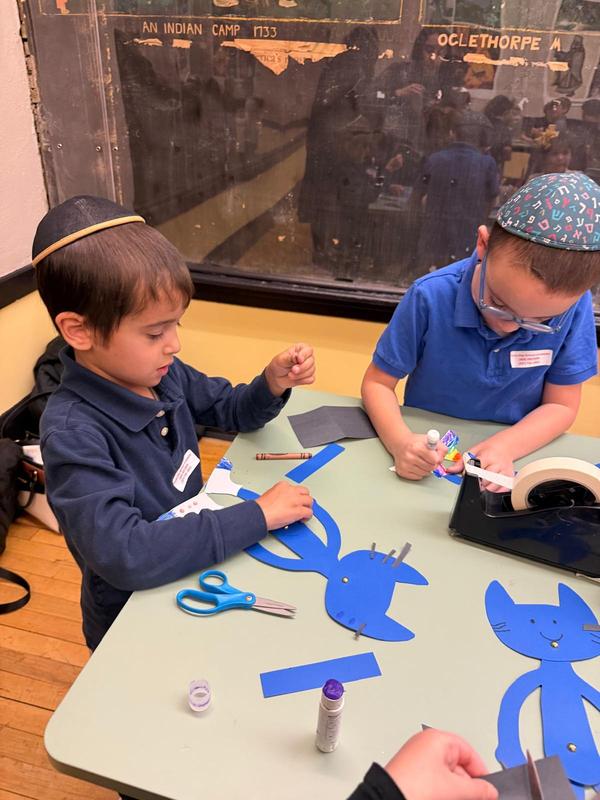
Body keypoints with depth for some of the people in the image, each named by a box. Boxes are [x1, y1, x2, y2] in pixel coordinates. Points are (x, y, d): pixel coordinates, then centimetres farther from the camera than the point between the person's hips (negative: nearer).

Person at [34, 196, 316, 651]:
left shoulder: (165, 374, -8)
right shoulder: (72, 433, -28)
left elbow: (231, 410, 9)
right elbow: (125, 553, -36)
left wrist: (273, 383, -13)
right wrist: (256, 516, -32)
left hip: (194, 565, 6)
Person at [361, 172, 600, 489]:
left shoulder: (573, 307, -14)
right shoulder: (431, 297, -19)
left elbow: (561, 405, -4)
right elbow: (377, 382, -10)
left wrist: (504, 447, -22)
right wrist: (400, 441, -28)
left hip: (512, 465, 1)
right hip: (427, 460, -1)